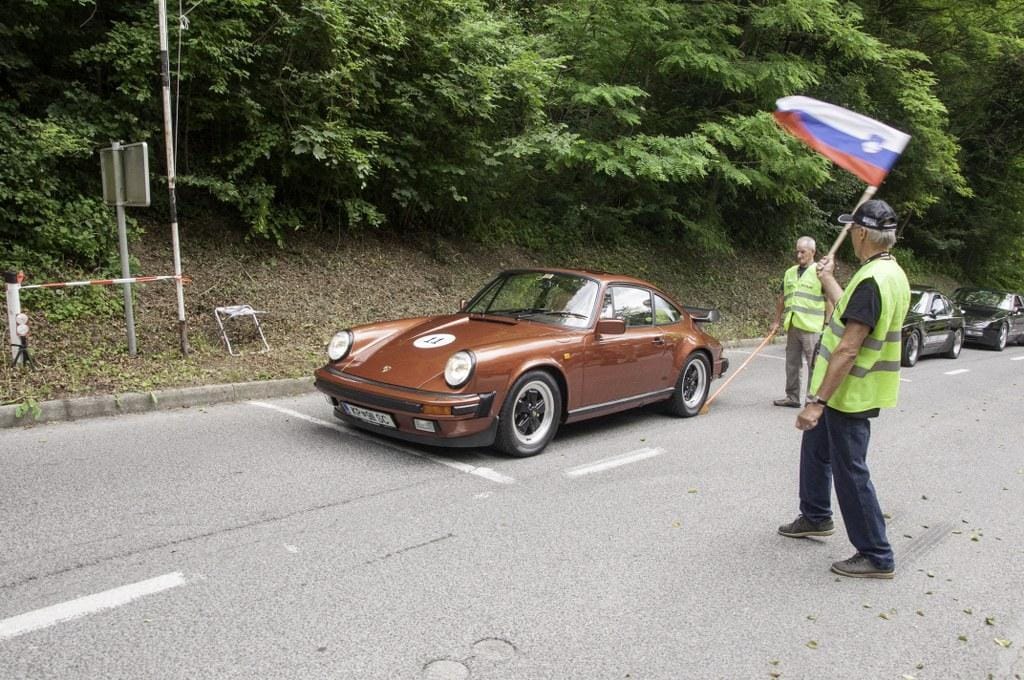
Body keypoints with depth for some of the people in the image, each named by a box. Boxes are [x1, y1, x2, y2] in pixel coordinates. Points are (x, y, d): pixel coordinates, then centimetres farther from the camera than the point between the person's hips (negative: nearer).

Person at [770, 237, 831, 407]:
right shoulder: (789, 273, 13)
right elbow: (782, 299, 19)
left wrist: (828, 326, -11)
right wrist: (777, 321, 17)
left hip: (811, 328, -6)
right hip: (792, 327, 6)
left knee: (814, 365, -2)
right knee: (792, 364, 11)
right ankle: (792, 397, 20)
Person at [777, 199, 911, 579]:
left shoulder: (872, 280, -25)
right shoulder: (891, 273, 7)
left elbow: (847, 350, -28)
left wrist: (817, 401, -26)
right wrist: (828, 280, 29)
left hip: (849, 394, -10)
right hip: (849, 390, 11)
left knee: (850, 472, 0)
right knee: (815, 448, 25)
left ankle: (877, 557, 13)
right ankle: (816, 517, 42)